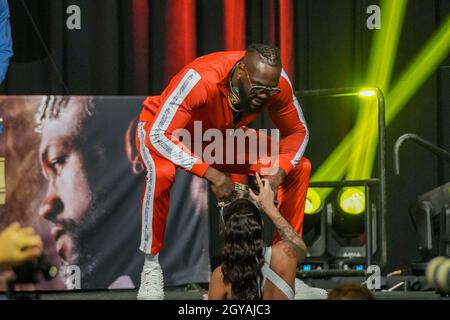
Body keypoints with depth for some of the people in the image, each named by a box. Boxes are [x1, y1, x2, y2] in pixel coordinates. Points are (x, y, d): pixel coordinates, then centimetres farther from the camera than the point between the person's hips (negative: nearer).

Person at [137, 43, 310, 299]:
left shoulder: (278, 83, -25)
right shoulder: (201, 80, -41)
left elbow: (297, 132, -9)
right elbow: (159, 135, -39)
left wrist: (279, 171, -30)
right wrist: (210, 173, -45)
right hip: (163, 131, -5)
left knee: (299, 168, -8)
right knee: (162, 172, -40)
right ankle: (151, 265, -21)